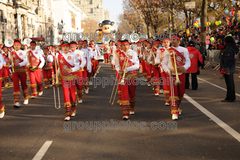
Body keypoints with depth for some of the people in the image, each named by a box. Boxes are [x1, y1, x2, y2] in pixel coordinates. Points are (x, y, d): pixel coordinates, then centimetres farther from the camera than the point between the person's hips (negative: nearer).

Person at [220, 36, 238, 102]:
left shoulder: (229, 49, -20)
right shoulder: (233, 48, 14)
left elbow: (227, 60, -25)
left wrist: (224, 69, -23)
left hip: (228, 69, -11)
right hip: (231, 69, 11)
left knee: (229, 84, -5)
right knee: (231, 83, 17)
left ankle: (229, 98, 0)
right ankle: (232, 97, 26)